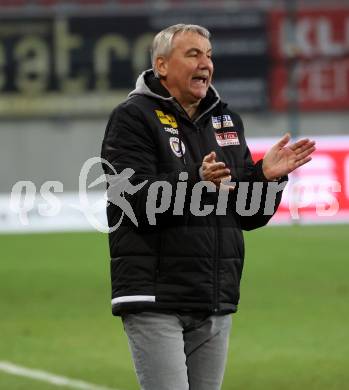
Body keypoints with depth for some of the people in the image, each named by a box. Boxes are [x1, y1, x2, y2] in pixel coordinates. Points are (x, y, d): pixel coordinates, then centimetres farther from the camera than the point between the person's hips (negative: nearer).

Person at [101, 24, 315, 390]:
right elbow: (138, 200, -18)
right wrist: (196, 183, -32)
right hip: (155, 301, -7)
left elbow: (249, 215, 15)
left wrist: (265, 176, -5)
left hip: (215, 304, 7)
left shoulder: (226, 120, 16)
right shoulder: (133, 118, -4)